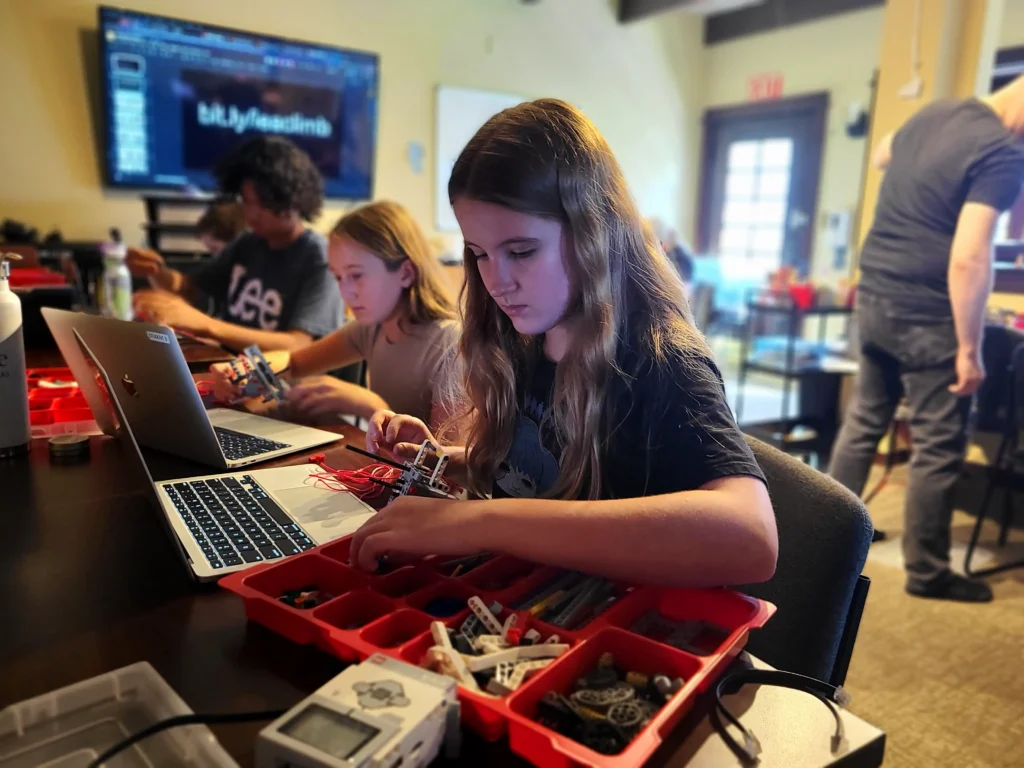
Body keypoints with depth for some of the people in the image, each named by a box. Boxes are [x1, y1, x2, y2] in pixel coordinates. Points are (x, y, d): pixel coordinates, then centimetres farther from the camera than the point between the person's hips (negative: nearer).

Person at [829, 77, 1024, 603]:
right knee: (938, 447, 4)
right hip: (925, 314, -8)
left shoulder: (936, 113, 9)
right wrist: (969, 348, -18)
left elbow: (882, 155, 31)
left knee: (863, 422, 18)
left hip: (873, 297, 8)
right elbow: (967, 259, -23)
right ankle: (926, 572, 17)